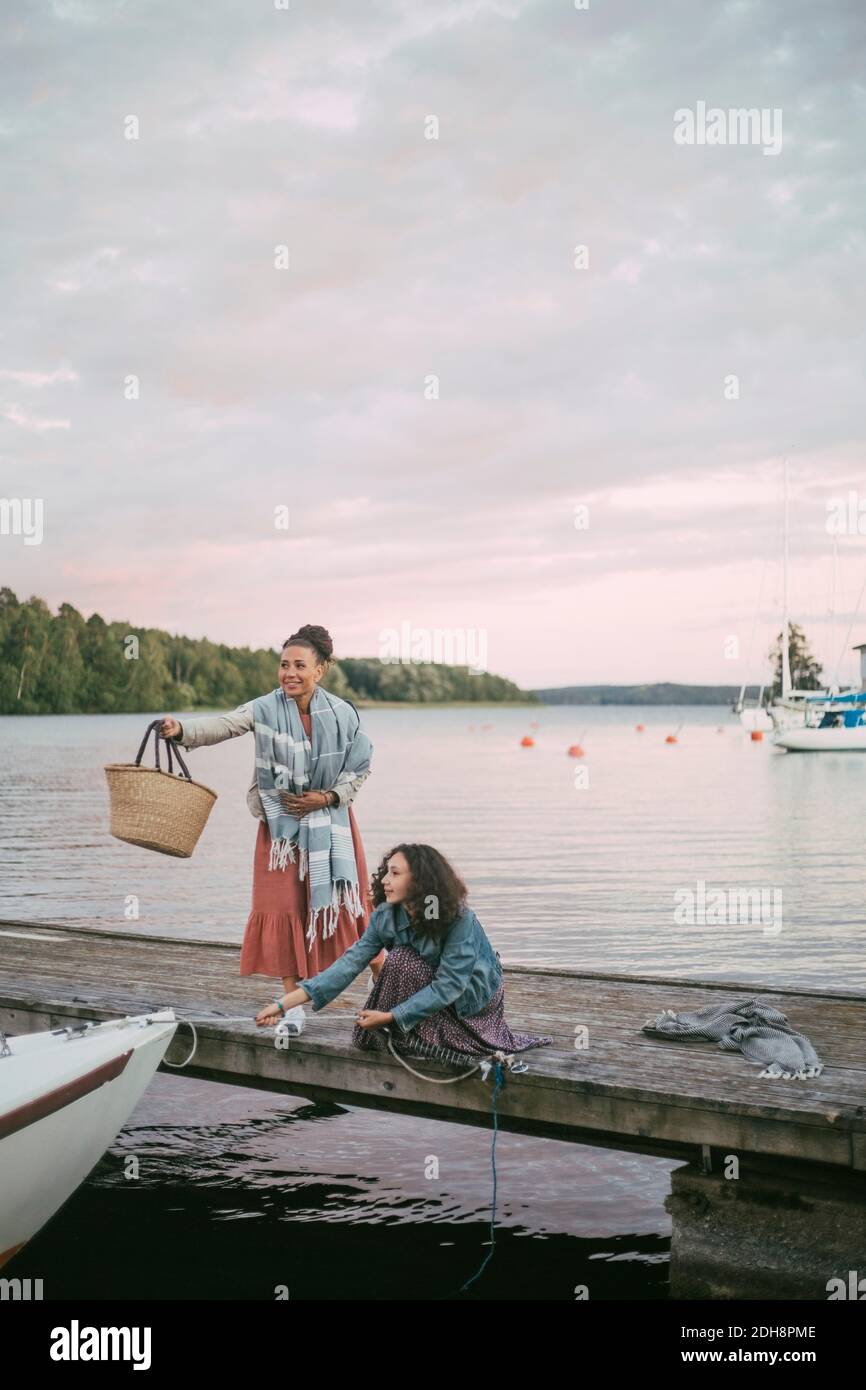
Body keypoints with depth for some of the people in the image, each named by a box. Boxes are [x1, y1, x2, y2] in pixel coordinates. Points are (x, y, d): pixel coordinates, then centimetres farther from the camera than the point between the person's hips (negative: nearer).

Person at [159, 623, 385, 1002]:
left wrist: (328, 797, -13)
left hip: (331, 821, 0)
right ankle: (291, 996, 12)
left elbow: (360, 767, 0)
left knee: (348, 899, 6)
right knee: (282, 905, 0)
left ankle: (383, 976, 26)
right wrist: (181, 730, -47)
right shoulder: (265, 710, -13)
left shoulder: (342, 714, -9)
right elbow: (219, 727, -28)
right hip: (281, 823, 0)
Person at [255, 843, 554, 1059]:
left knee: (402, 960, -28)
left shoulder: (459, 919, -30)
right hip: (440, 995, 6)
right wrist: (286, 1002, -27)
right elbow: (350, 963, -18)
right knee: (365, 1037, -12)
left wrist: (389, 1017, -34)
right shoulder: (385, 917, -13)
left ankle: (418, 1036, -12)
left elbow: (448, 986, -32)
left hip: (476, 995, -6)